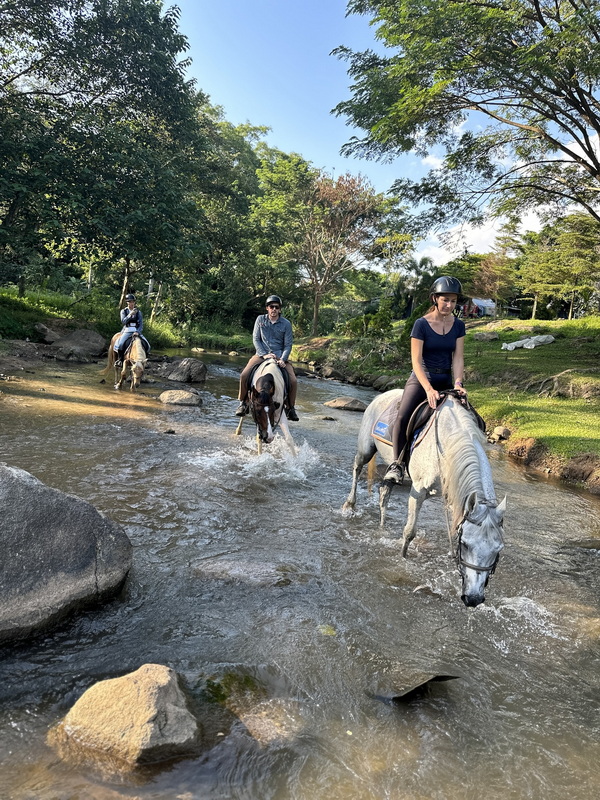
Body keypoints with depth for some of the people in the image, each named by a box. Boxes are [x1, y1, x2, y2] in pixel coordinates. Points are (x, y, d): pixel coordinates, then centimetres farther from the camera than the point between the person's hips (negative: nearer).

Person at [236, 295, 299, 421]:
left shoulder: (286, 324, -1)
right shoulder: (260, 319, 3)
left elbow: (288, 345, -1)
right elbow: (256, 339, 0)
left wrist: (282, 359, -18)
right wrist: (264, 354, -14)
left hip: (280, 355, 0)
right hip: (262, 354, 1)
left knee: (293, 381, -17)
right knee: (244, 375, -21)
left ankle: (290, 408, 5)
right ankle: (242, 402, 0)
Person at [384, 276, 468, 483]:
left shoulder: (458, 325, 4)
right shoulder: (421, 324, -9)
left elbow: (458, 358, 0)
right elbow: (416, 361, -15)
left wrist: (458, 383, -18)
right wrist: (429, 389, -27)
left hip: (446, 380, 5)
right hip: (421, 378, -4)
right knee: (402, 417, -26)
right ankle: (397, 463, -11)